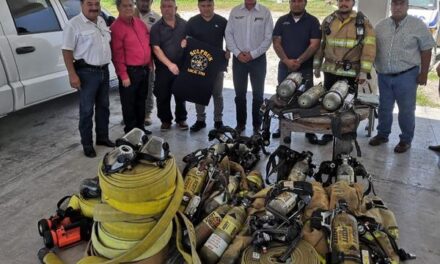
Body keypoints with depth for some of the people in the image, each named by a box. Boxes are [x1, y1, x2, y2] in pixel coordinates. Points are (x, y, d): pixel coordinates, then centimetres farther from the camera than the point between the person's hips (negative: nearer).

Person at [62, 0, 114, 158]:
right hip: (87, 72, -7)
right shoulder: (74, 24, -11)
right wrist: (72, 74, -20)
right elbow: (67, 51, -14)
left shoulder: (102, 21, 11)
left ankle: (102, 137, 30)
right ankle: (87, 144, 11)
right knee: (87, 110, 0)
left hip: (104, 70, 7)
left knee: (103, 106, 15)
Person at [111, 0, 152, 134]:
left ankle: (140, 126, 31)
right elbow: (117, 54, -16)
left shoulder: (140, 23, 10)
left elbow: (148, 42, 19)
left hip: (144, 69, 7)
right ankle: (130, 130, 16)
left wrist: (149, 63, 14)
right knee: (129, 102, 5)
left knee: (141, 100, 17)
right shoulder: (116, 27, -13)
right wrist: (123, 75, -18)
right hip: (130, 71, -7)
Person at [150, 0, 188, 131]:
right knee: (163, 96, 5)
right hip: (163, 67, -1)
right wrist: (169, 64, -20)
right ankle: (166, 120, 21)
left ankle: (181, 119, 25)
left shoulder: (184, 24, 3)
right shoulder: (156, 27, -4)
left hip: (181, 66, 2)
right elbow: (156, 49, -11)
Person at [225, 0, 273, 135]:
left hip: (258, 58, -2)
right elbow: (228, 34, 3)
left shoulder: (265, 12, -2)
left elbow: (268, 37, -5)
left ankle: (257, 124, 15)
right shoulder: (235, 11, 4)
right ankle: (240, 123, 20)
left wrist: (253, 54, -11)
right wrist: (237, 52, -9)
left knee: (258, 93, 4)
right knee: (240, 93, 8)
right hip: (238, 58, 2)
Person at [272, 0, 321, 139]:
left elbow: (314, 45, -7)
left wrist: (298, 61, -16)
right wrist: (286, 60, -12)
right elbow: (276, 43, 2)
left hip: (305, 68, -2)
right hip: (284, 66, 3)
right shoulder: (282, 21, 8)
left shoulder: (313, 21, 1)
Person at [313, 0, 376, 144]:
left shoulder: (363, 22, -3)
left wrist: (364, 71, -14)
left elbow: (369, 47, -8)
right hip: (330, 71, 3)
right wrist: (317, 65, 10)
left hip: (351, 73, -3)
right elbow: (320, 44, 12)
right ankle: (328, 132, 24)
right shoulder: (328, 20, 7)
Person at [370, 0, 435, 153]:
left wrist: (423, 73, -6)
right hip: (383, 75, 3)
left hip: (406, 75, -3)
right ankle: (382, 134, 29)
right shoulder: (381, 26, 6)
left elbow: (426, 50, -2)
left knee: (406, 110, 5)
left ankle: (406, 140, 18)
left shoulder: (417, 25, -3)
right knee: (384, 108, 14)